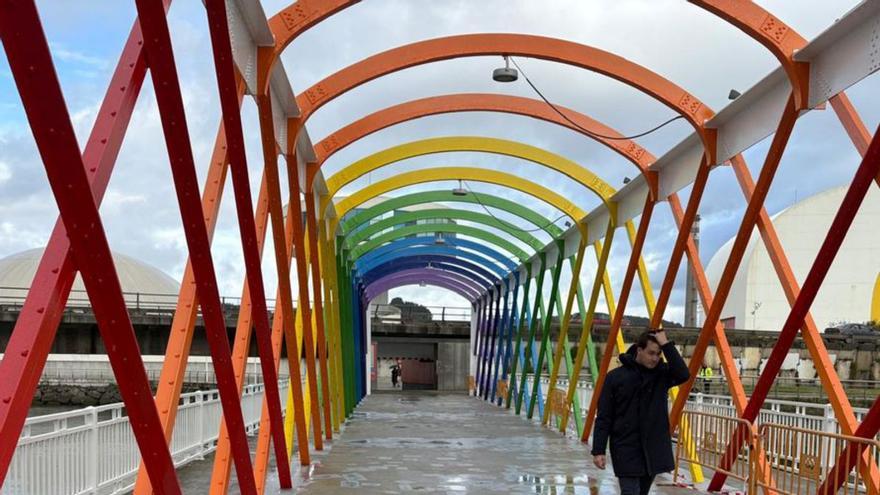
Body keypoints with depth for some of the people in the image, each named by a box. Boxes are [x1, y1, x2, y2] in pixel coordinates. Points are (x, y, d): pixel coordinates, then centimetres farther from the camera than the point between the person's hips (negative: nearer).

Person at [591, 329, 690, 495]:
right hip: (626, 449, -3)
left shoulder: (662, 373, 3)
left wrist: (666, 344, -17)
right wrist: (598, 450, -8)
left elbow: (683, 375, -19)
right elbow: (604, 418, -3)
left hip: (653, 449, 3)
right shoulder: (616, 377, -4)